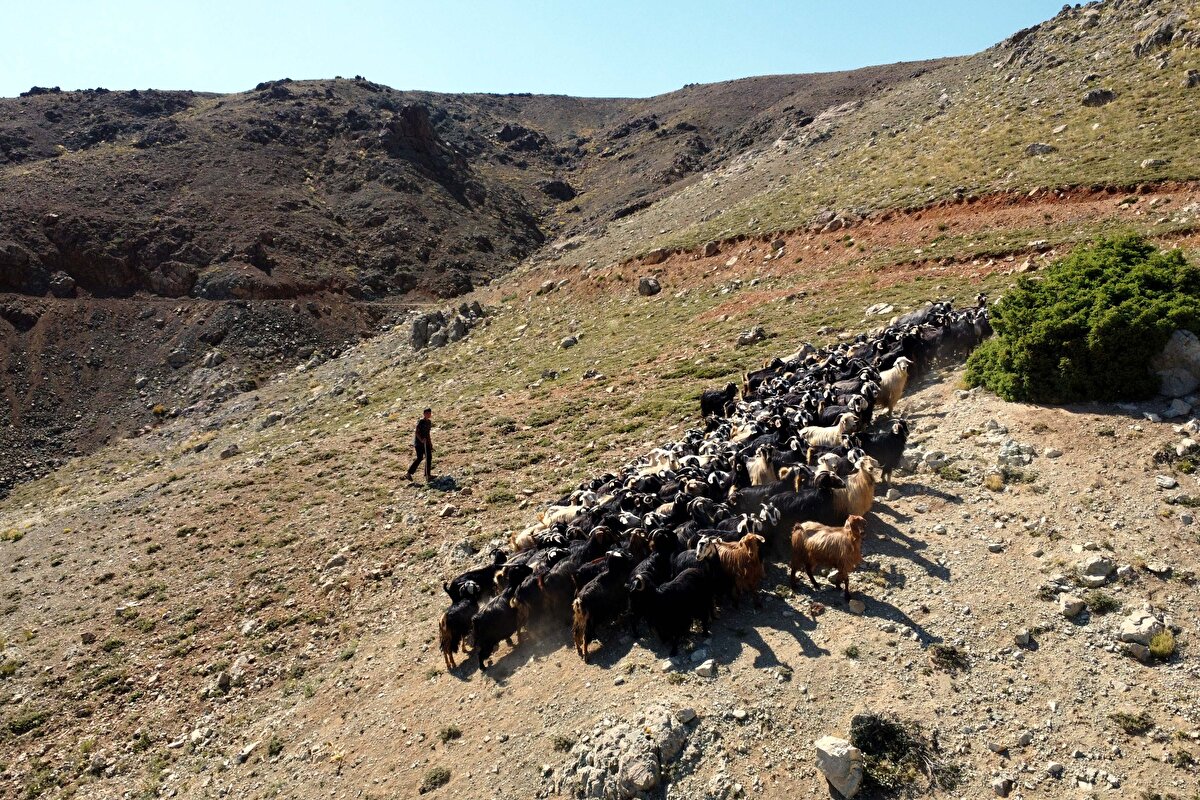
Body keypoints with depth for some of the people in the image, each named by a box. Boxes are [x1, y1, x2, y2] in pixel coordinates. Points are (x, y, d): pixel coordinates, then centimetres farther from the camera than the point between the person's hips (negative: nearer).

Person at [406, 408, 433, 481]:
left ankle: (428, 474, 13)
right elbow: (417, 432, -17)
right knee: (420, 458, -8)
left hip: (426, 442, 8)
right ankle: (409, 473, 4)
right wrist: (421, 440, -30)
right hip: (419, 442, -8)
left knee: (429, 457, 5)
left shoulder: (429, 421, 10)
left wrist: (430, 442, 20)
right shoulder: (420, 422, -14)